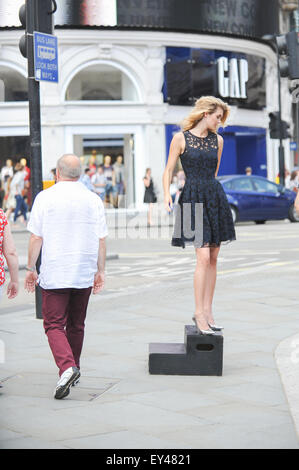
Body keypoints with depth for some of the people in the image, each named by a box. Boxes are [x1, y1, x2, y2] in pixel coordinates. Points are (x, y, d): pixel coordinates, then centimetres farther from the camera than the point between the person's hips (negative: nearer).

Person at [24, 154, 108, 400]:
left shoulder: (45, 197, -5)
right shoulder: (93, 200, 3)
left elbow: (36, 237, -4)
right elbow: (101, 240, 4)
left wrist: (31, 268, 5)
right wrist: (100, 271, 13)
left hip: (54, 273, -3)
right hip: (84, 273, 3)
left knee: (54, 324, -2)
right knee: (76, 325, 16)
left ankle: (66, 367, -22)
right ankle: (73, 368, 25)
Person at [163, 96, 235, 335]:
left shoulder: (218, 140, 11)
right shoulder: (181, 138, -2)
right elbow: (169, 171, 0)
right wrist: (167, 195, -13)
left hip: (215, 196, 5)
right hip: (193, 198, -5)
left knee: (213, 258, 4)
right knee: (203, 257, -13)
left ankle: (207, 311, 11)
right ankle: (199, 313, -7)